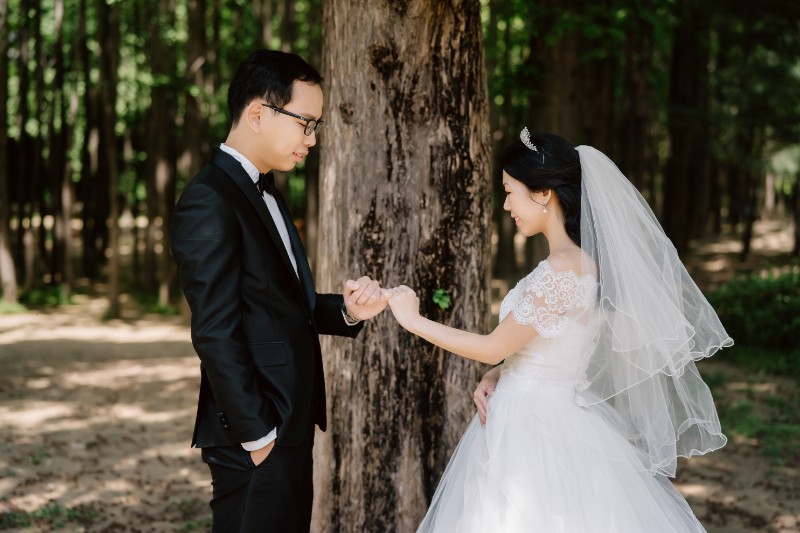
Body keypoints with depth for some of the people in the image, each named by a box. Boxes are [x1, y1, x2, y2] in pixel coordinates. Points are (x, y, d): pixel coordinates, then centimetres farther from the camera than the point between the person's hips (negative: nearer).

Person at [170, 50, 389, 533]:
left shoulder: (265, 193, 14)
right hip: (257, 440, -9)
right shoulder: (210, 204, -16)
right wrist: (257, 435, -17)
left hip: (289, 427, 9)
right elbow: (215, 334, -20)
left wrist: (346, 310, -1)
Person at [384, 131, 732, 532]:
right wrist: (495, 378, -1)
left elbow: (493, 348, -15)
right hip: (541, 421, 9)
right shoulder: (582, 259, 5)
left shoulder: (561, 272, -23)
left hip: (533, 430, -9)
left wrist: (413, 321, -6)